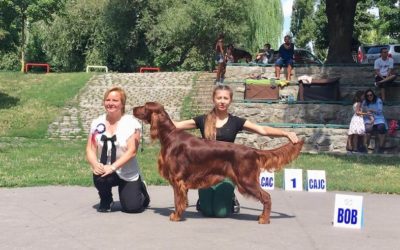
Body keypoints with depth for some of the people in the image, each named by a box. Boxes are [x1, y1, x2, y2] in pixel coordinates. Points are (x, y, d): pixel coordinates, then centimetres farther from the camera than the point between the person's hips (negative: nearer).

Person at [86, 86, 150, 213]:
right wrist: (95, 164, -22)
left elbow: (132, 151, -17)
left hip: (127, 174, -2)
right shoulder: (97, 123, 1)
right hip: (104, 169, 2)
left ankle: (140, 189, 25)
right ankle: (106, 199, 3)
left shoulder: (132, 123, -10)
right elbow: (90, 149, -1)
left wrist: (113, 167, -28)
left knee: (131, 207, -11)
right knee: (99, 177, -32)